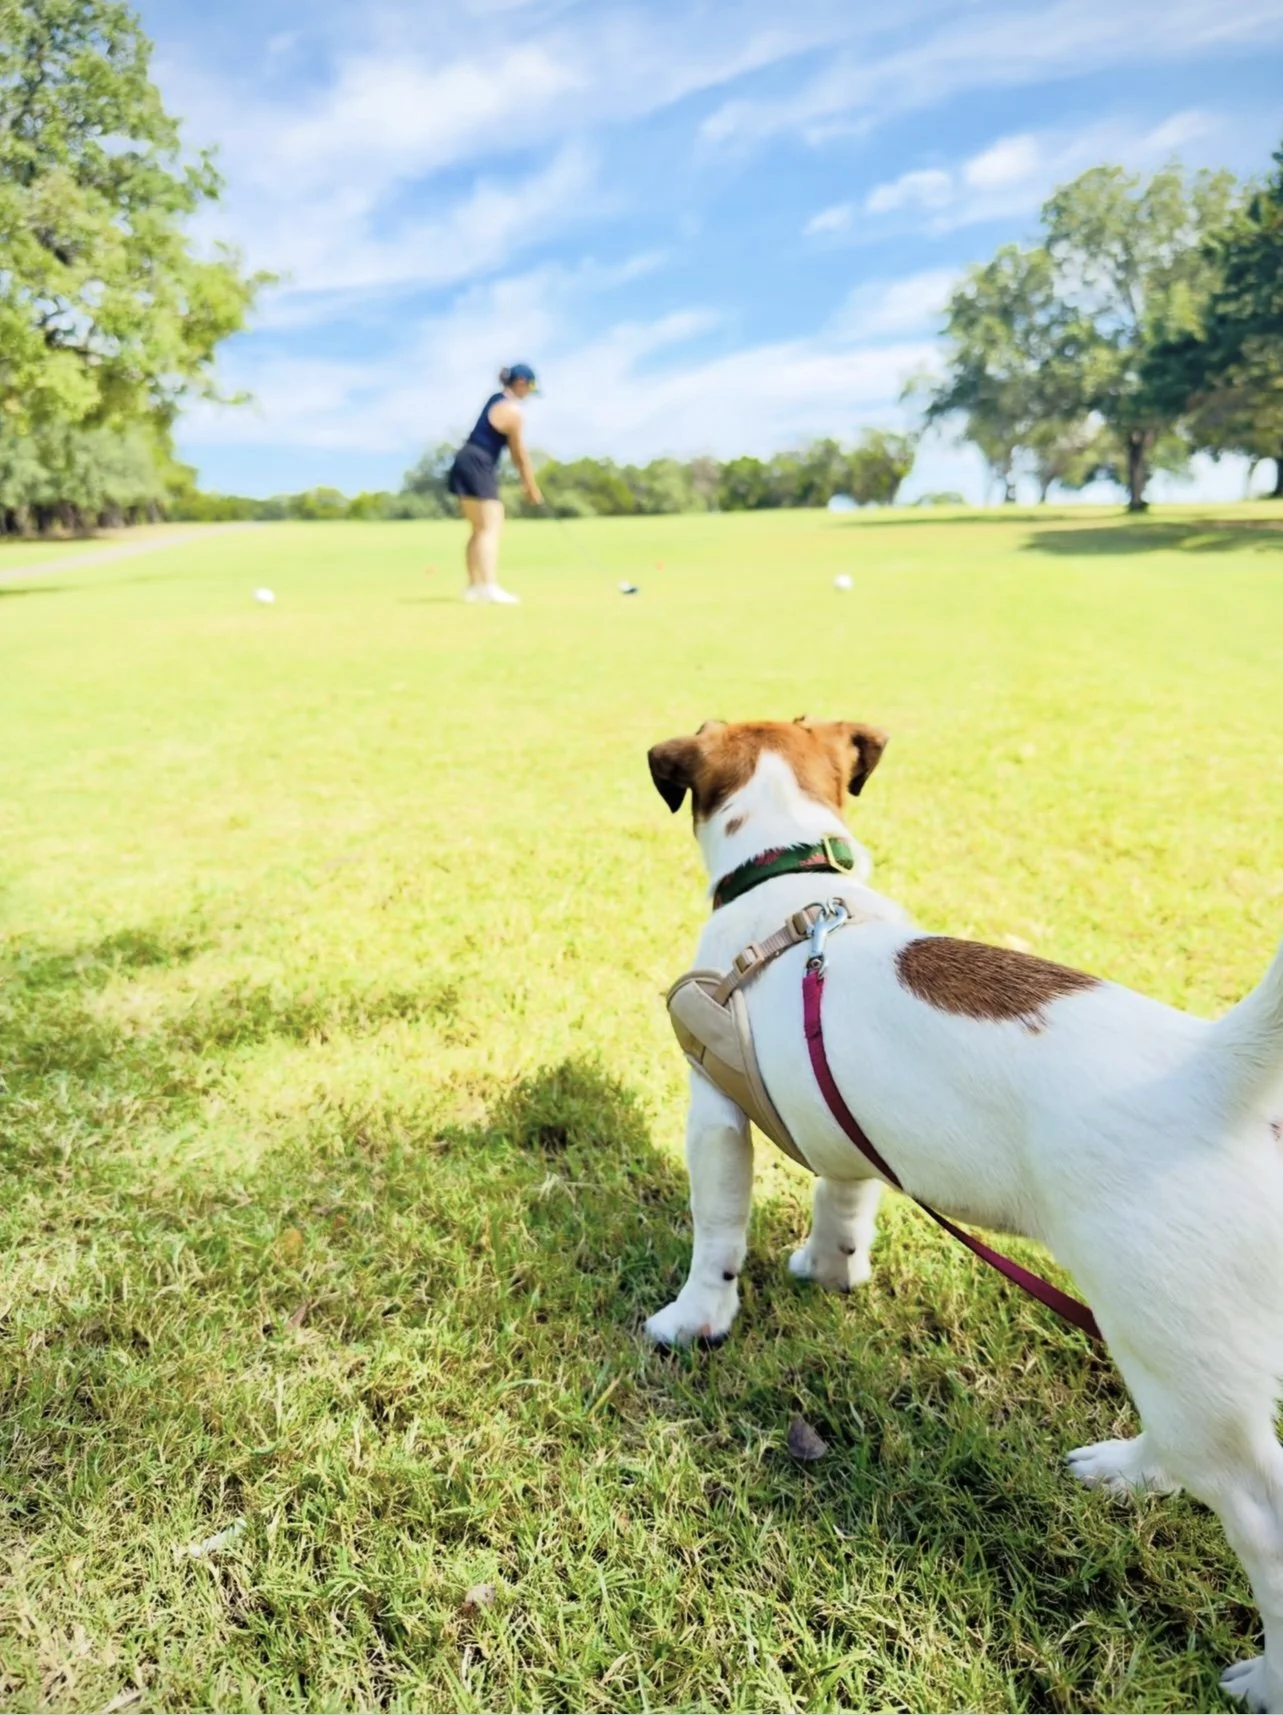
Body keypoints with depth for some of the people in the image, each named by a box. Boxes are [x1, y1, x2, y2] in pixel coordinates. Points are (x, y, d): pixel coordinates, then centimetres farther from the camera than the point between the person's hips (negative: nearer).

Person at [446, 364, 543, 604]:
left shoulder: (496, 400, 17)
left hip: (465, 462, 10)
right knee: (491, 527, -14)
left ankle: (474, 586, 10)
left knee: (480, 529, 11)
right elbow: (521, 454, -8)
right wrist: (533, 488, 0)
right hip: (478, 466, -10)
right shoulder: (512, 410, -11)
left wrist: (523, 477, 13)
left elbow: (513, 448, 16)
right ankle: (490, 586, -25)